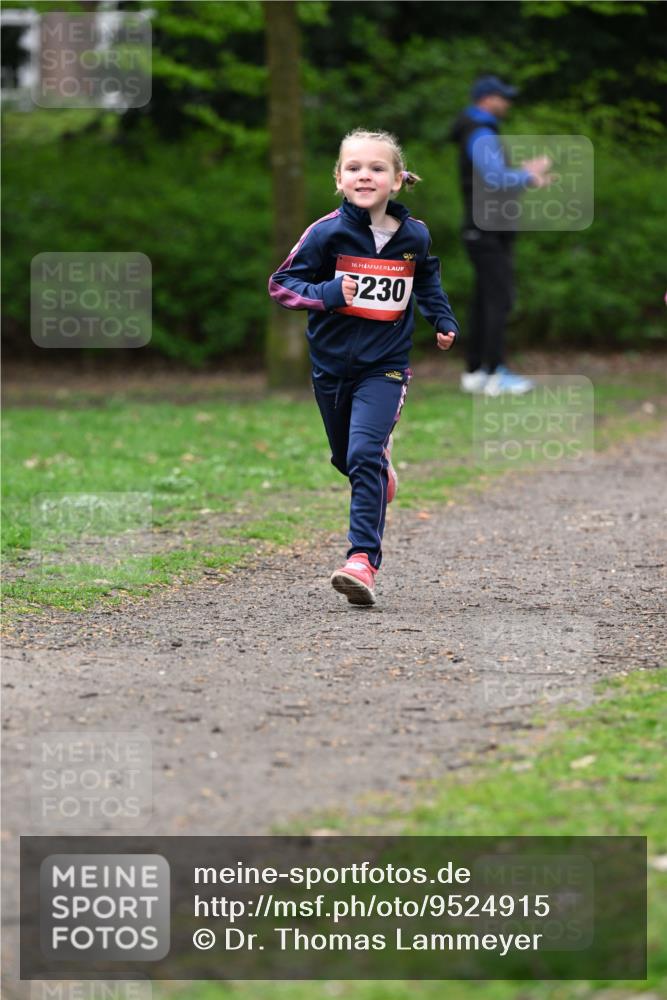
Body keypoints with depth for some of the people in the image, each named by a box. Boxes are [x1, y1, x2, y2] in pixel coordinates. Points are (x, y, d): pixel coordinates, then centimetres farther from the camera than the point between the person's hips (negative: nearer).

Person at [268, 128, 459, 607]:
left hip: (385, 364, -2)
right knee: (346, 458, 18)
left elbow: (427, 281, 21)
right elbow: (281, 283, -7)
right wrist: (327, 293, -23)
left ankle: (363, 559, -22)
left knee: (366, 456, -18)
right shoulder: (327, 233, -10)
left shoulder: (415, 236, -2)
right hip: (332, 363, 2)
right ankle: (382, 471, 55)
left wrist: (444, 321, 10)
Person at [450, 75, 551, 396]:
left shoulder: (479, 134, 18)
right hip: (487, 233, -10)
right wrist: (528, 174, -9)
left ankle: (475, 372, 12)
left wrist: (525, 175, 11)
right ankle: (495, 374, -14)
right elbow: (496, 180, -24)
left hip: (486, 232, 10)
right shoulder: (482, 136, -15)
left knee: (485, 302, 10)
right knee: (499, 299, -12)